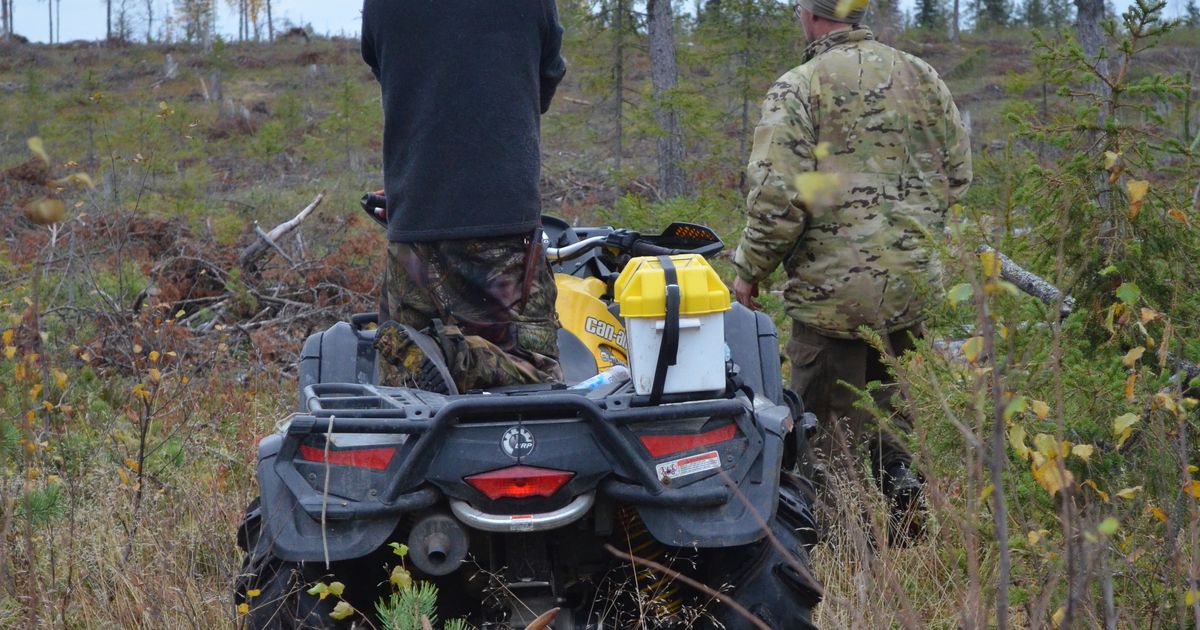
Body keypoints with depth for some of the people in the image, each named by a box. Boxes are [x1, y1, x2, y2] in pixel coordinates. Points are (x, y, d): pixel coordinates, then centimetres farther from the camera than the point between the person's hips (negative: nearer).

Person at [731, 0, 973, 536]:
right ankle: (897, 471, 5)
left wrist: (750, 270, -3)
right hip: (912, 281, 6)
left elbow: (777, 197, -15)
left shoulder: (798, 89, -10)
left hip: (832, 285, -6)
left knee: (826, 417, 4)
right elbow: (958, 170, 13)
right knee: (887, 395, 22)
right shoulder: (920, 78, 7)